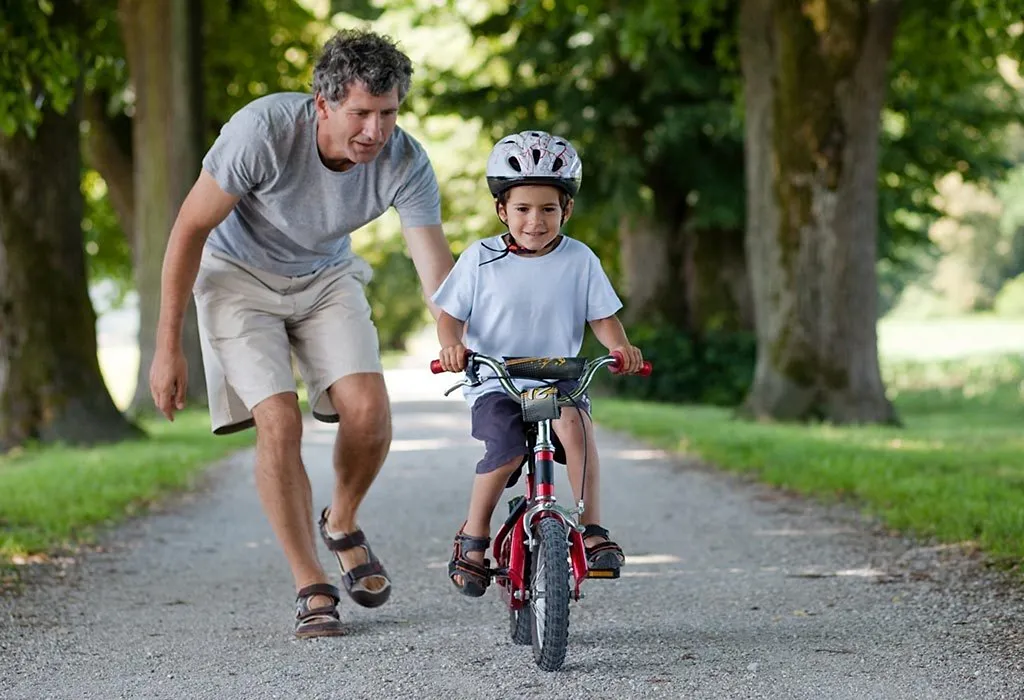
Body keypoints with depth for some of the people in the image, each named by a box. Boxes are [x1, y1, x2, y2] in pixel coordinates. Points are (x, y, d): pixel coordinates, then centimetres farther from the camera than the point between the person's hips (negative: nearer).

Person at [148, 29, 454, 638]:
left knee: (368, 410, -16)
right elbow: (191, 228, -21)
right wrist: (168, 348, -17)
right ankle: (312, 590, -7)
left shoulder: (406, 163, -24)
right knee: (278, 422, -19)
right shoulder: (264, 130, -32)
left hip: (326, 278, 3)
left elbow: (437, 272, -21)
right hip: (239, 274, -3)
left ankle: (342, 524, 15)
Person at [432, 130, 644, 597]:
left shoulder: (579, 260, 4)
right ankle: (473, 537, -6)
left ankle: (592, 528, -26)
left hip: (557, 378, 1)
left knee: (574, 420, -33)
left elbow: (602, 317, 7)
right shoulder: (481, 259, 1)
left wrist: (620, 347, -14)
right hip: (494, 384, -1)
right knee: (506, 450, -29)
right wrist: (452, 345, -19)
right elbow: (451, 315, 3)